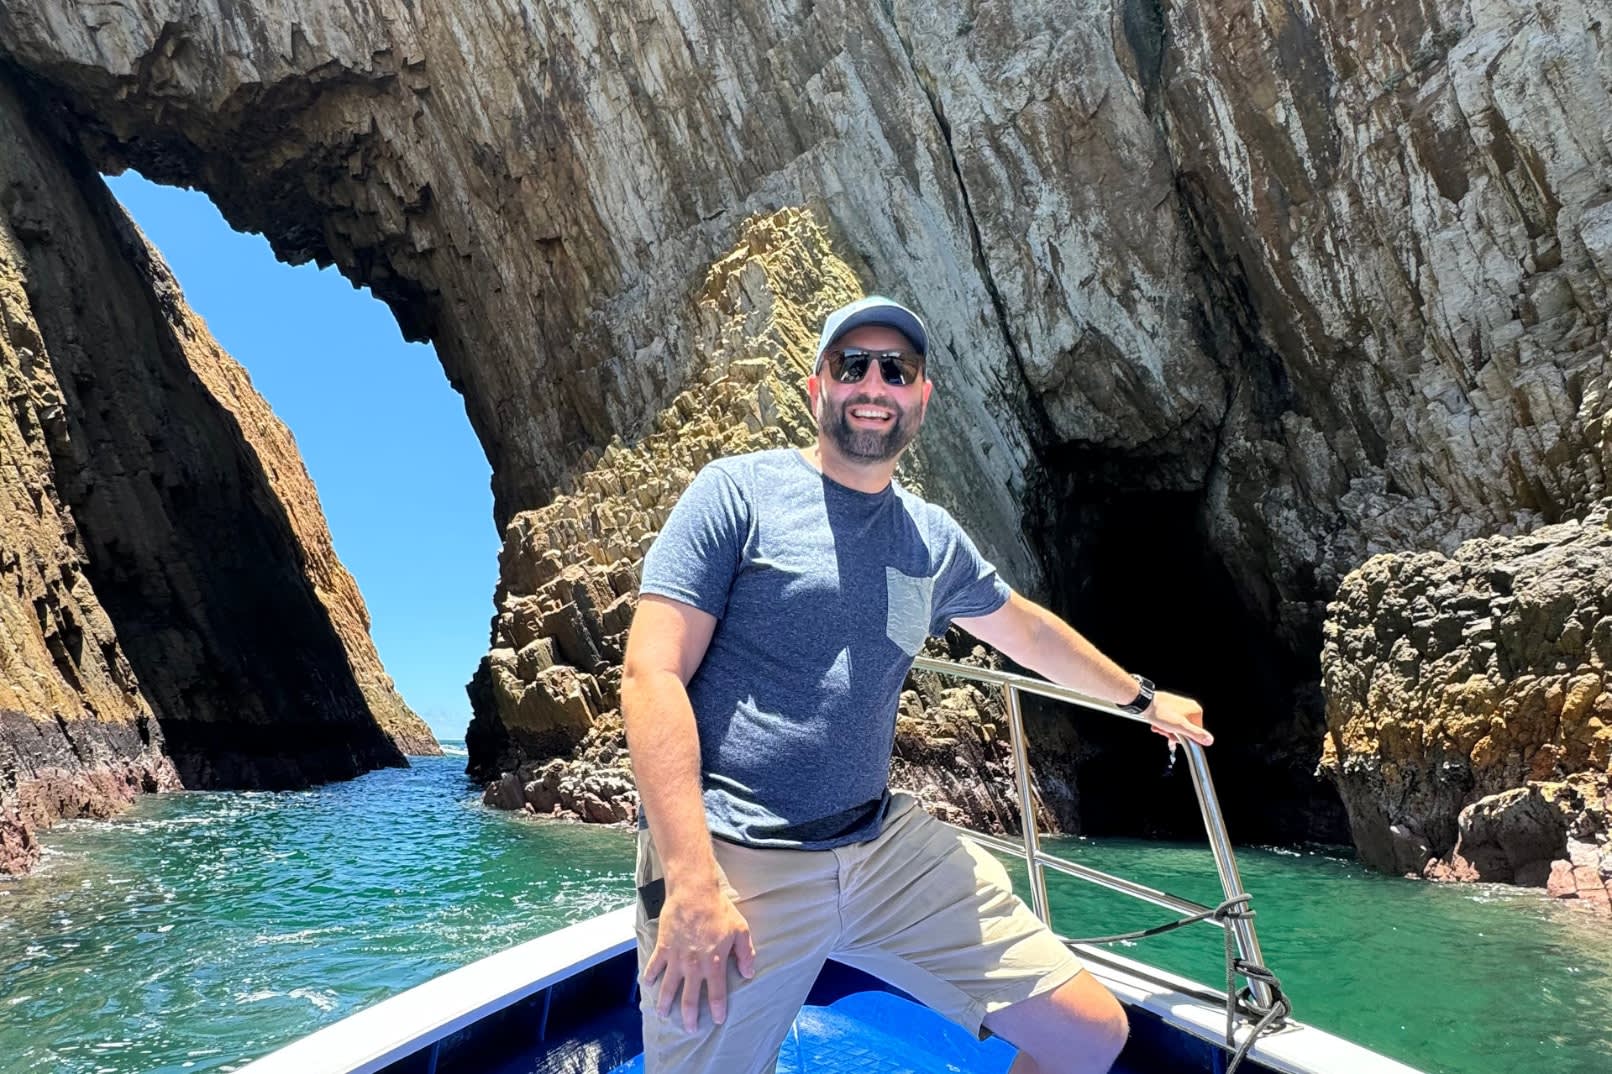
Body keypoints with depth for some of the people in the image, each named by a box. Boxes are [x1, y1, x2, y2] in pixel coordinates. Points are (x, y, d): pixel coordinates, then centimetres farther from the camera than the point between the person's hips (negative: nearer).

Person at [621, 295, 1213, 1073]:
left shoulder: (934, 538, 11)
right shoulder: (739, 491, -5)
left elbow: (1027, 629, 29)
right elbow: (652, 674, -12)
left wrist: (1142, 699, 40)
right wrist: (691, 883, -21)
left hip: (885, 849, 5)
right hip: (732, 861, -5)